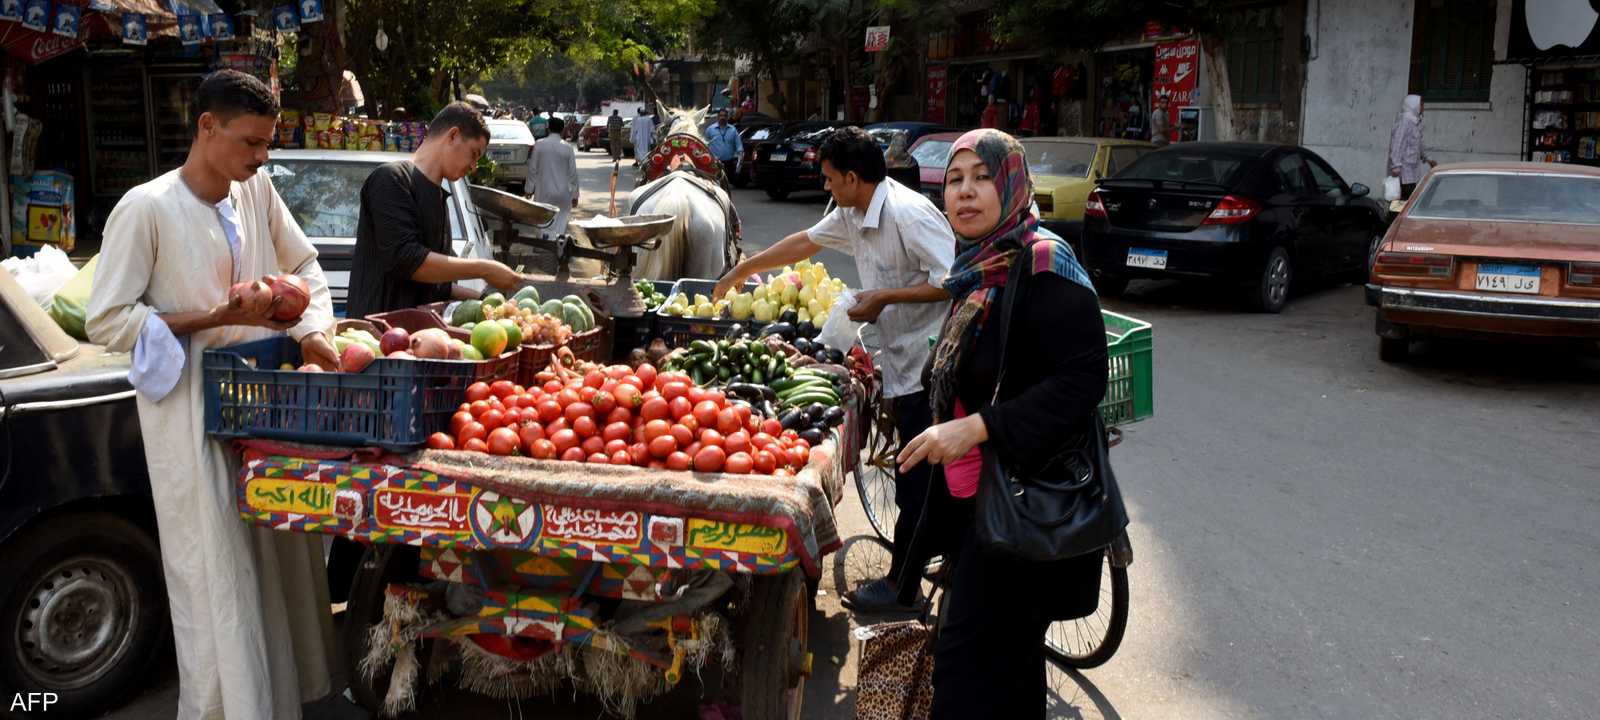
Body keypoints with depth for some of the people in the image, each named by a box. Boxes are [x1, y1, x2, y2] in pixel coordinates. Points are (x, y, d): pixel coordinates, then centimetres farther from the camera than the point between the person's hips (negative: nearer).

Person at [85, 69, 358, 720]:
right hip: (192, 415, -6)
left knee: (286, 558, 13)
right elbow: (107, 323, -11)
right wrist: (217, 318, -18)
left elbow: (304, 265, 17)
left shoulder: (257, 190, 5)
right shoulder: (145, 208, -12)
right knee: (217, 578, -1)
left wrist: (313, 332, -1)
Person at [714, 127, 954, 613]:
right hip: (903, 363, 10)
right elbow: (807, 241, 26)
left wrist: (884, 297, -19)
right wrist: (744, 269, 34)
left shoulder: (908, 212, -19)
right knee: (922, 478, 17)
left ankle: (900, 586, 10)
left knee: (917, 481, 0)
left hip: (929, 365, -9)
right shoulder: (851, 215, 11)